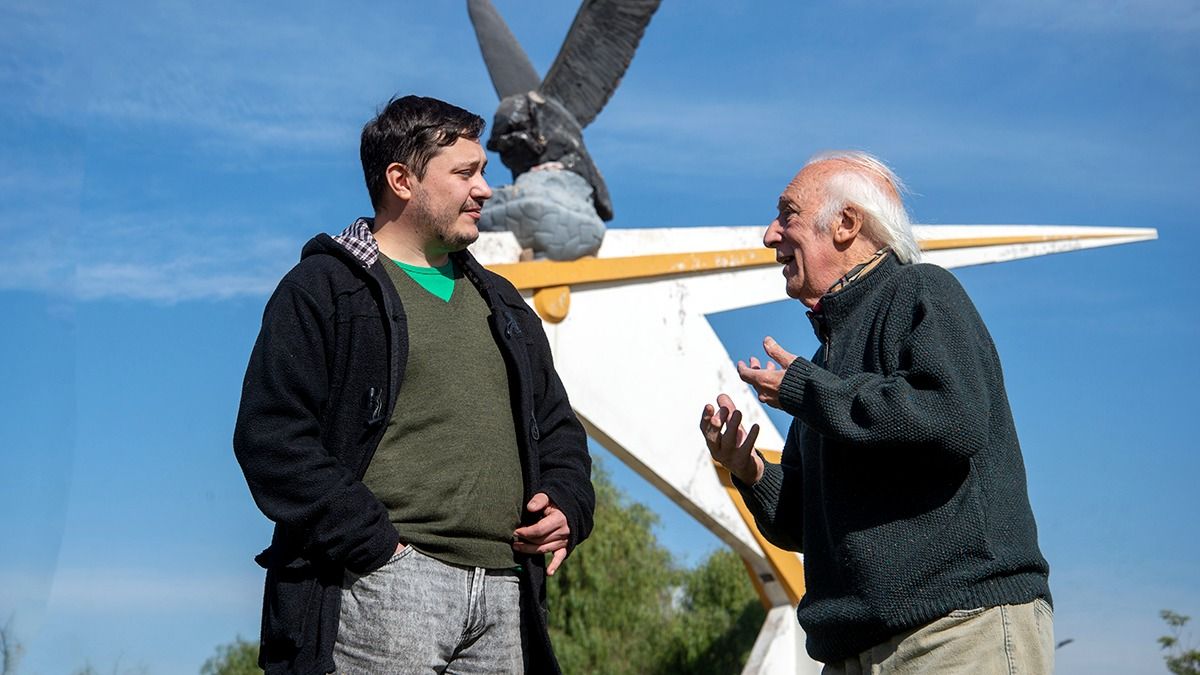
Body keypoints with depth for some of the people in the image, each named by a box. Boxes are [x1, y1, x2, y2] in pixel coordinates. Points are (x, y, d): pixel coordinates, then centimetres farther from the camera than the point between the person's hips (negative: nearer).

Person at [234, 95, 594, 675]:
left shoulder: (501, 304, 23)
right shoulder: (323, 290, 2)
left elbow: (557, 425, 29)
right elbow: (271, 437, -8)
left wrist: (566, 504, 8)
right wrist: (371, 540, -15)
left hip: (501, 593, 6)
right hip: (385, 583, -6)